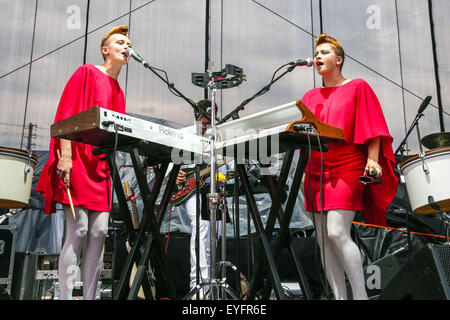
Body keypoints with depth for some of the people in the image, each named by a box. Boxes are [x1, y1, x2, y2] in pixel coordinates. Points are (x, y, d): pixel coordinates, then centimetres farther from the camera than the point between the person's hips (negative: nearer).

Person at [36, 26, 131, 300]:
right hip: (78, 162, -6)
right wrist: (65, 156, -17)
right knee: (78, 230, -11)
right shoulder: (87, 73, 3)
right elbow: (67, 115, -7)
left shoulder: (118, 91, 21)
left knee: (100, 232, -1)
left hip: (101, 166, 6)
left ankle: (90, 296, 5)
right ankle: (66, 296, -6)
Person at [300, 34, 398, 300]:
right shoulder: (310, 96, 20)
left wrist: (372, 160, -13)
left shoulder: (358, 87, 6)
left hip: (347, 168, -6)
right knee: (323, 239, 3)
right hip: (316, 170, 6)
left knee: (337, 231, -19)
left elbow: (372, 128, -2)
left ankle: (361, 295, -8)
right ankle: (340, 297, 10)